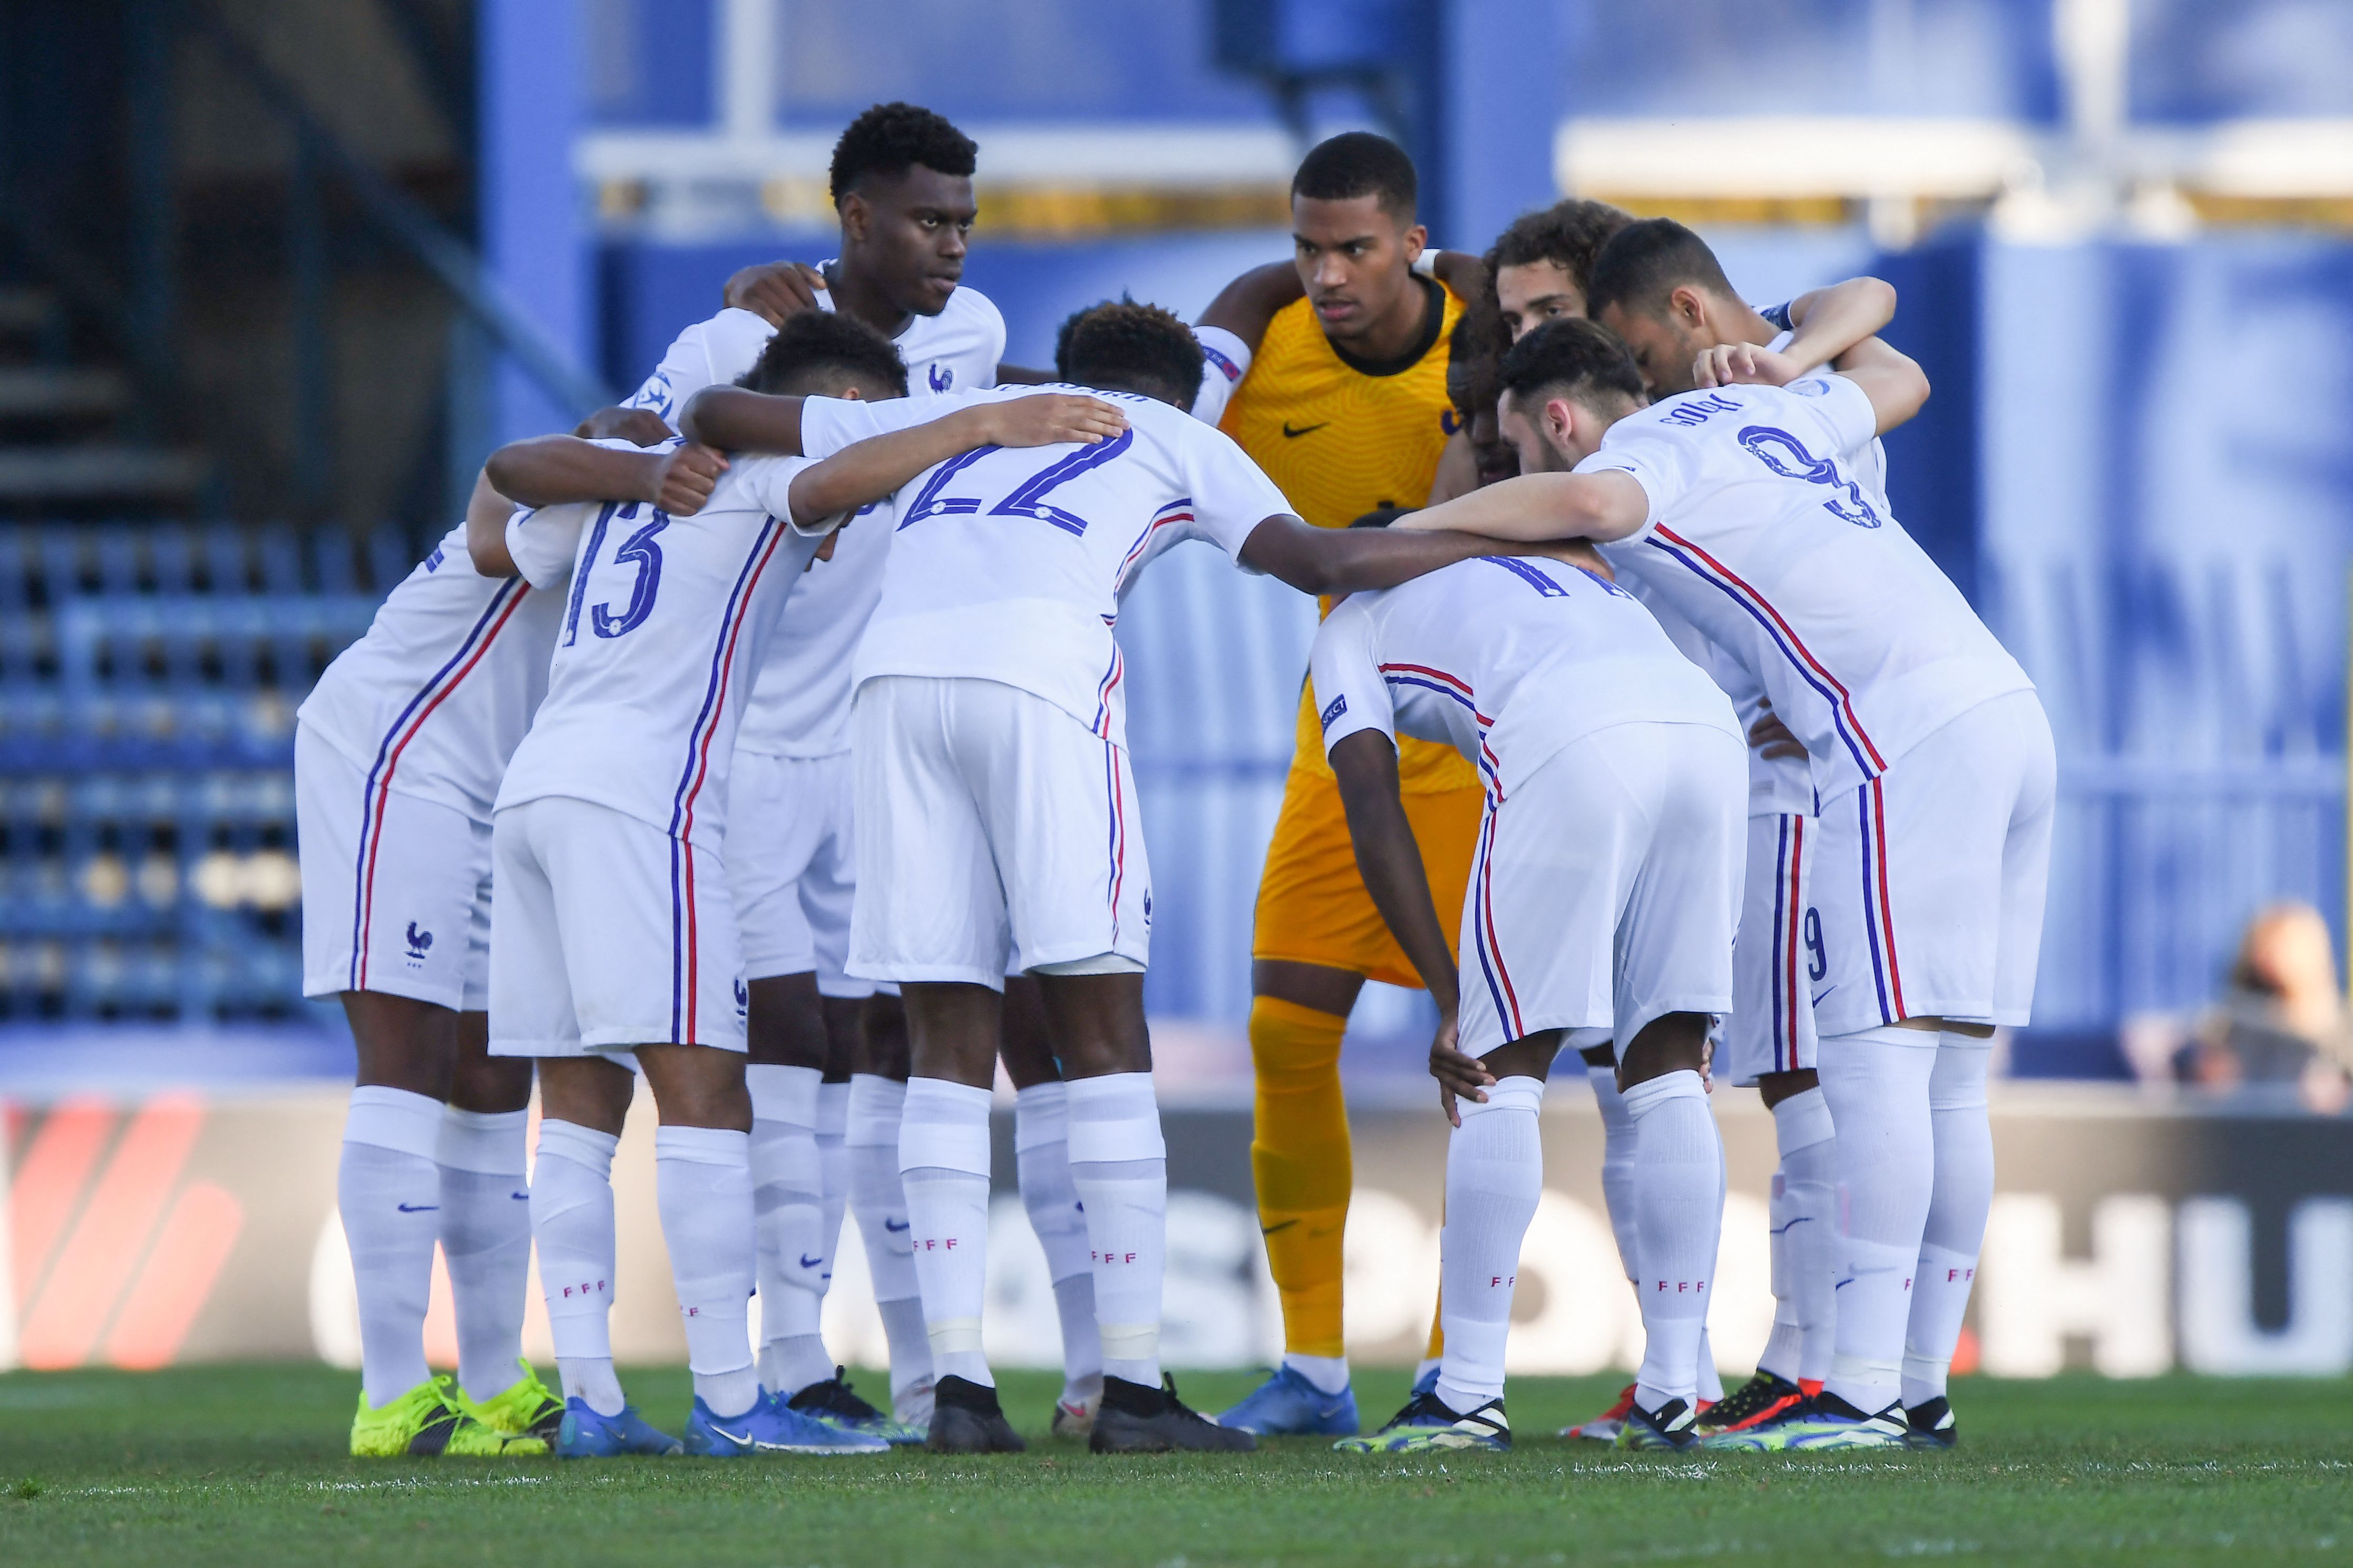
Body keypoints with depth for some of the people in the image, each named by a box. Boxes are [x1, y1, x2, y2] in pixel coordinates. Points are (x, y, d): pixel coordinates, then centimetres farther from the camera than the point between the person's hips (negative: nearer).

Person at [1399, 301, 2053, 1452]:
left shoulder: (1633, 459, -1)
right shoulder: (1764, 409, 23)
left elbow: (1592, 503, -26)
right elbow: (1899, 382, 41)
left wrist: (1413, 528, -12)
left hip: (1906, 733, -9)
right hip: (2006, 706, 9)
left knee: (1877, 1054, -12)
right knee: (1946, 1076, 9)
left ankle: (1864, 1391, -18)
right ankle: (1923, 1388, 9)